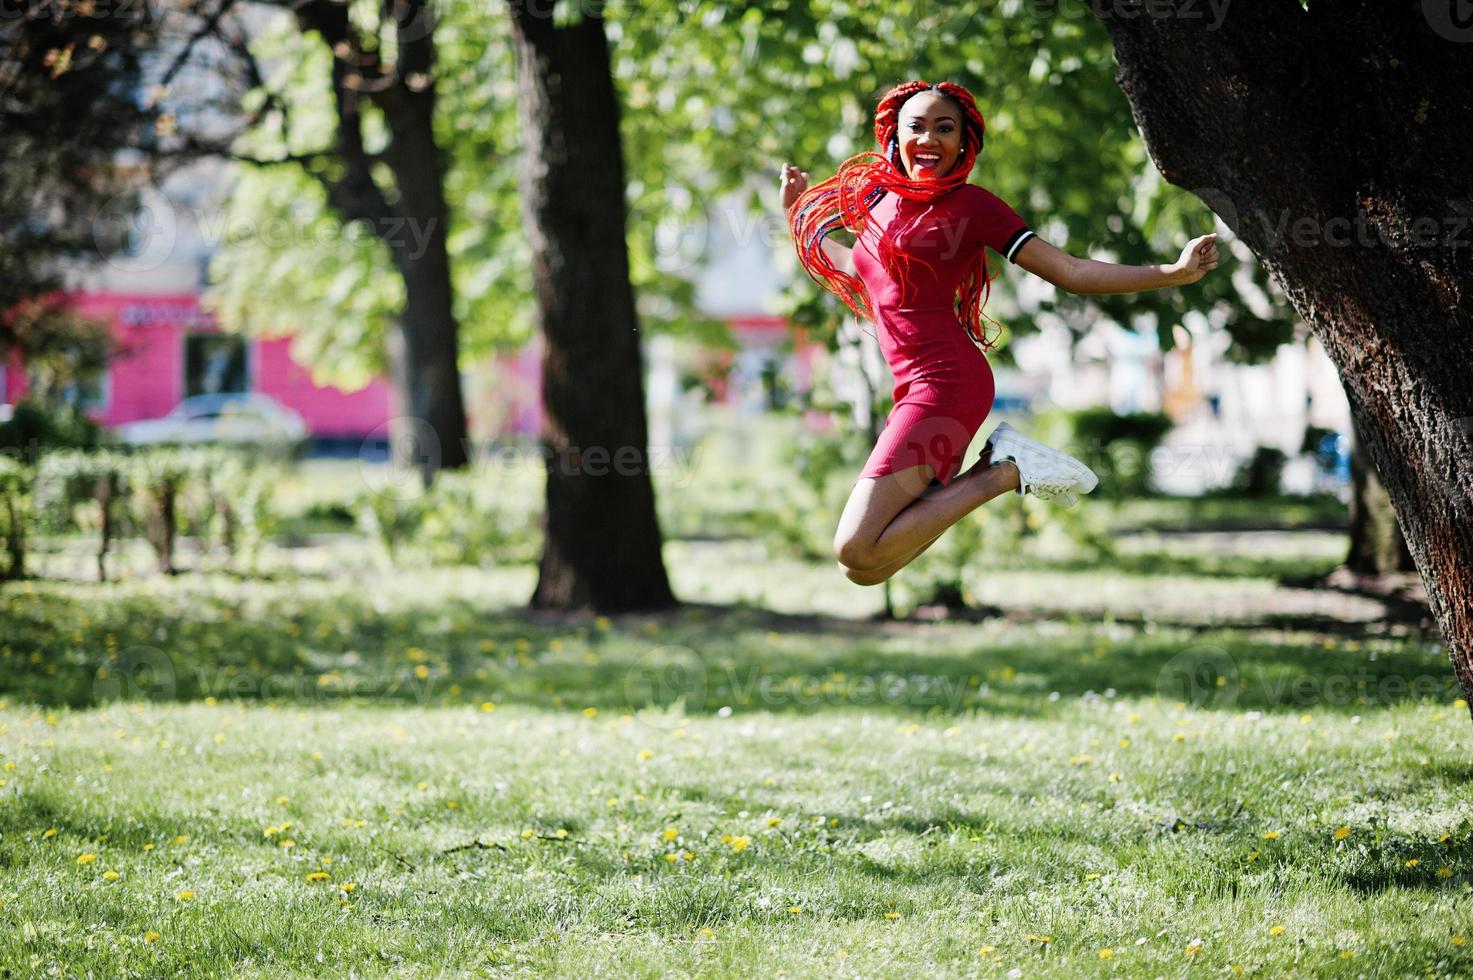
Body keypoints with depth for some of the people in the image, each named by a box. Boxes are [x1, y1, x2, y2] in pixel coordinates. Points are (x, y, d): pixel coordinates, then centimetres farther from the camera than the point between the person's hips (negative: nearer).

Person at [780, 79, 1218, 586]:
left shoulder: (970, 204, -2)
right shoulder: (879, 196, 17)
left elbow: (1070, 272, -3)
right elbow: (860, 274, 37)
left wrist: (1174, 273, -10)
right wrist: (798, 213, 39)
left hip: (944, 381, -8)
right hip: (912, 388, 8)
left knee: (856, 552, -19)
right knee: (863, 565, 7)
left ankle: (1004, 472, -4)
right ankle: (1001, 460, 13)